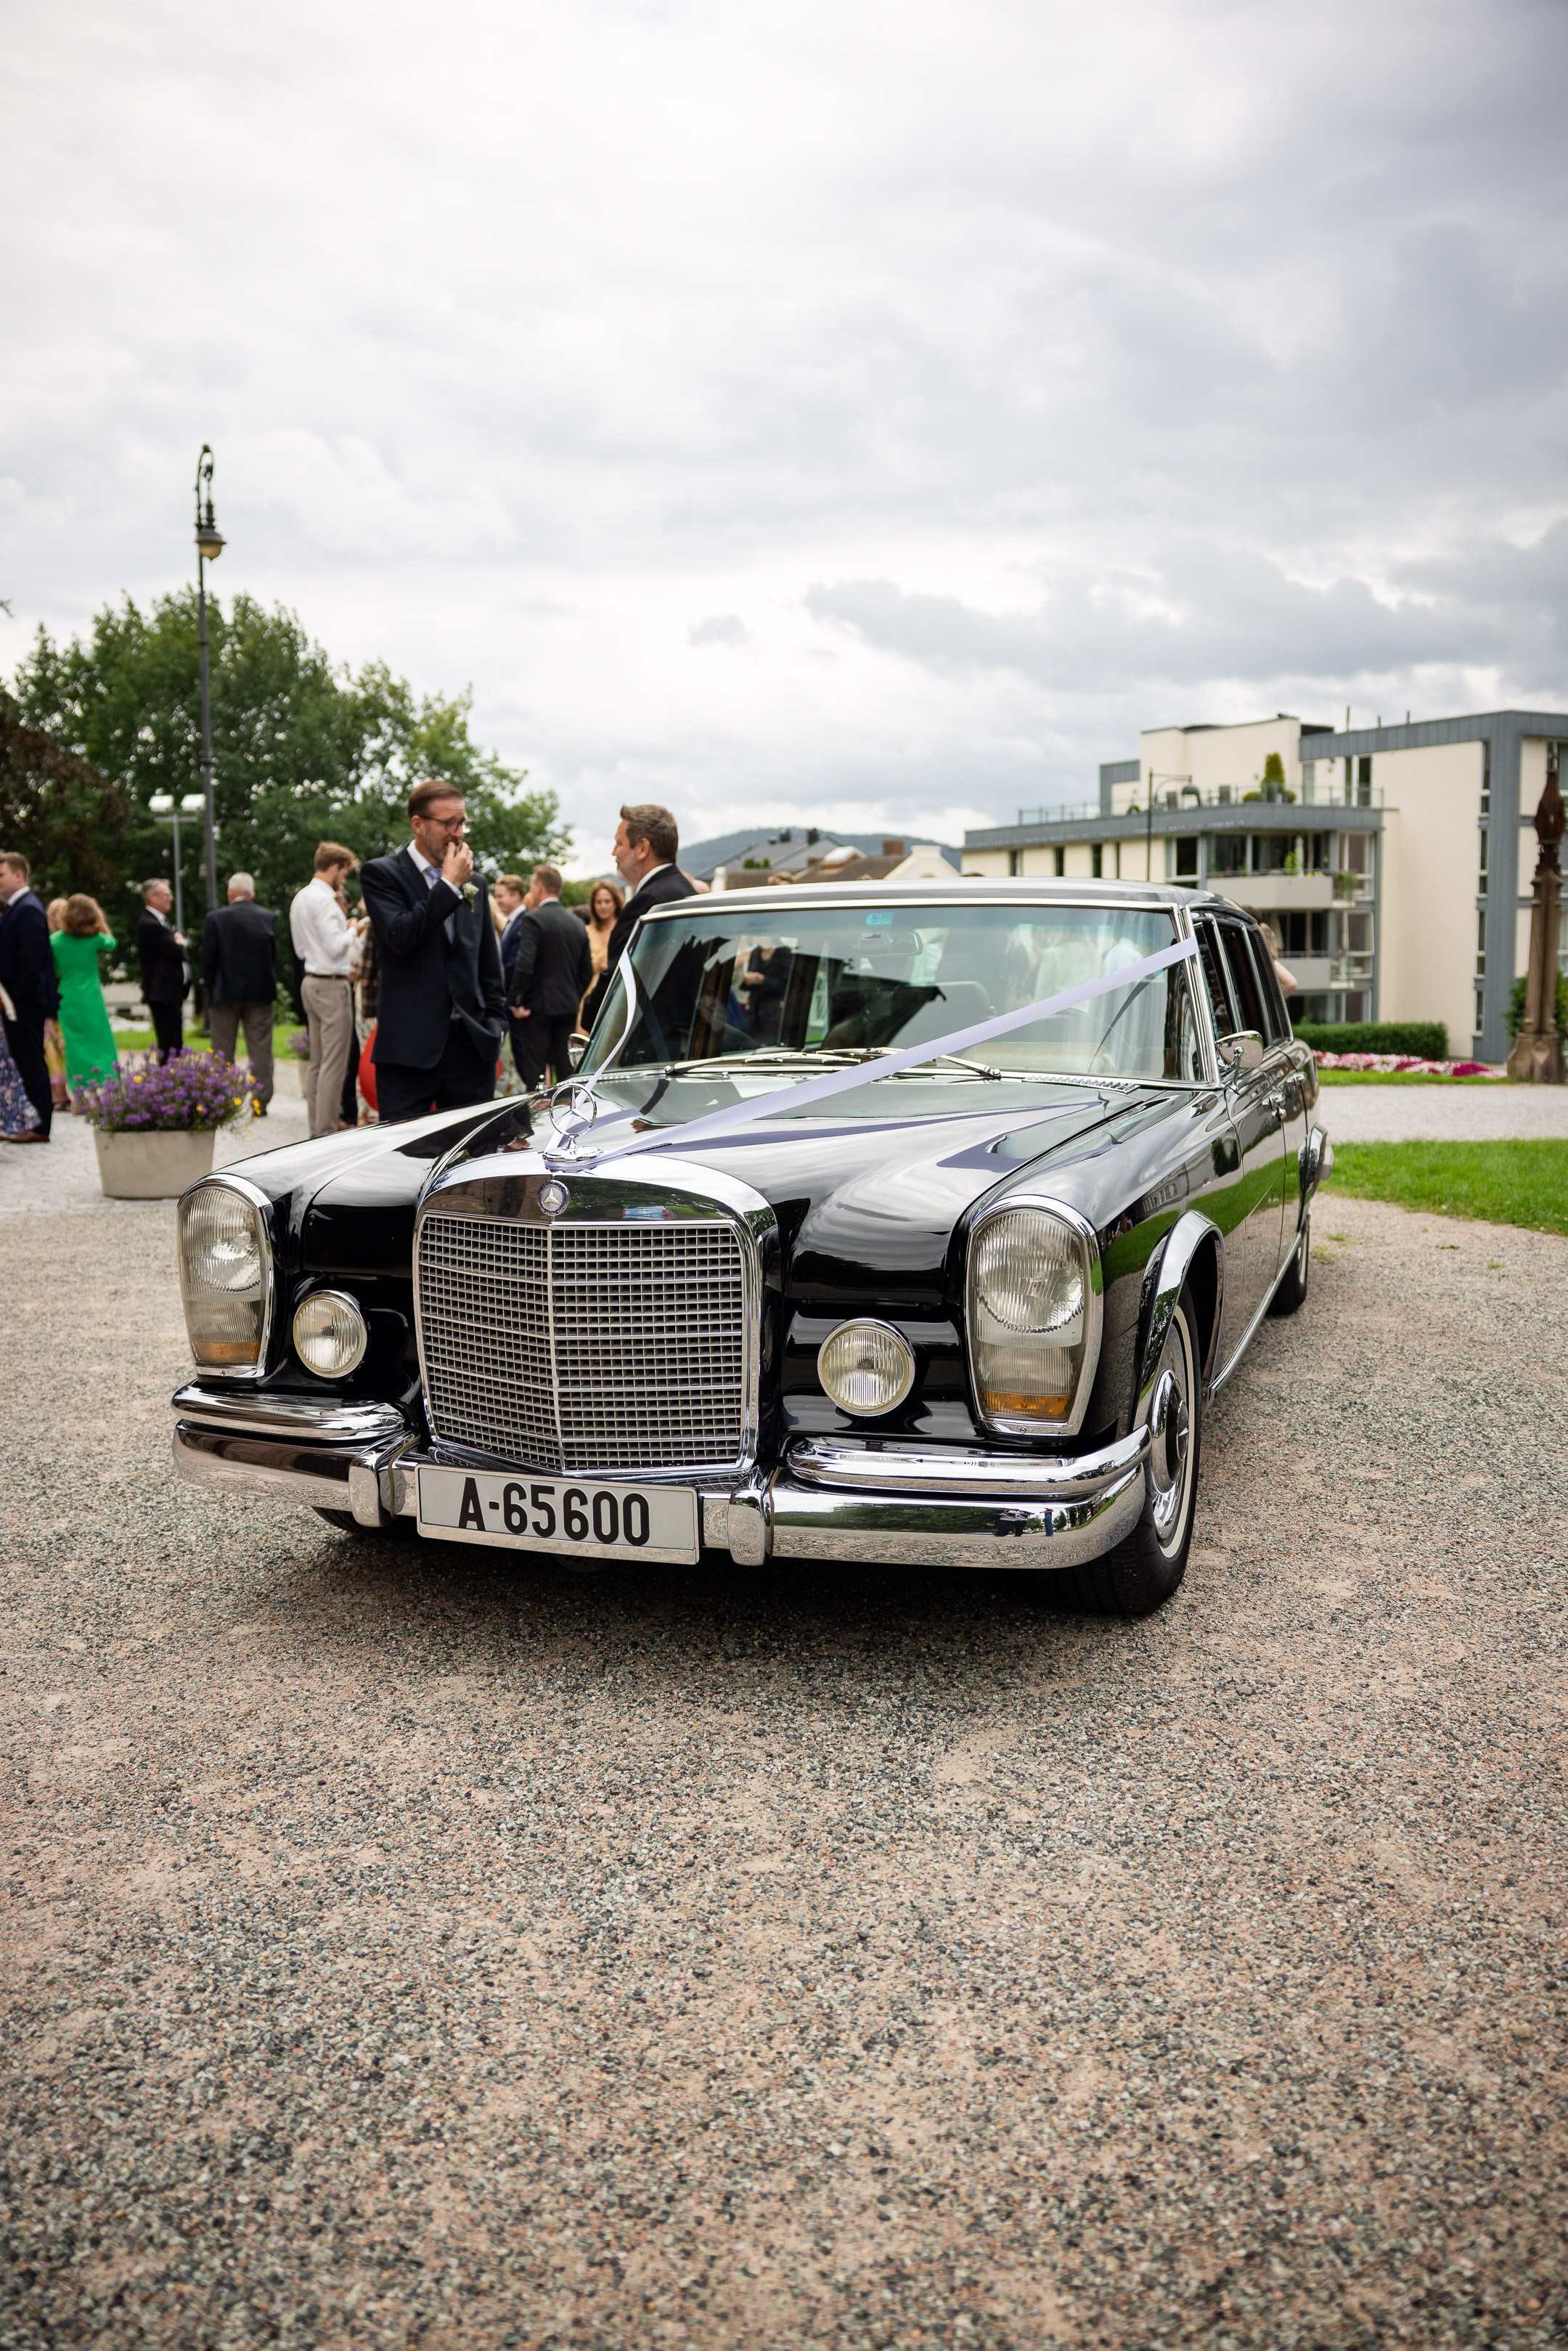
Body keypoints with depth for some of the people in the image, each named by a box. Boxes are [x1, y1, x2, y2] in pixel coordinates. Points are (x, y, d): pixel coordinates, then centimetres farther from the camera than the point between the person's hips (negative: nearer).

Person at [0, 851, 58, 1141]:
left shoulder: (28, 910, -15)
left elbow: (32, 959, -22)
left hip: (24, 1000, -10)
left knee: (30, 1061, -5)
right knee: (26, 1060, 12)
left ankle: (40, 1127, 1)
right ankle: (38, 1121, 18)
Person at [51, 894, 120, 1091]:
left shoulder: (55, 940, -3)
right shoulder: (95, 938, -6)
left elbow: (52, 972, 1)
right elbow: (111, 943, 17)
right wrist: (99, 919, 15)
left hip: (67, 1002, 2)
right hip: (91, 1001, -1)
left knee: (76, 1048, 7)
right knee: (100, 1045, 5)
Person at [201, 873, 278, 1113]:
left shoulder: (215, 918, -7)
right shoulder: (268, 917, -1)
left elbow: (208, 959, -5)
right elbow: (274, 955, 2)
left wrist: (211, 988, 7)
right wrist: (269, 986, 12)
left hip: (225, 993, -1)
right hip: (261, 992, 1)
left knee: (223, 1051, 8)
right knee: (261, 1050, 5)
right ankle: (261, 1103, 4)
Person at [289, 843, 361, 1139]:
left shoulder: (300, 898, 14)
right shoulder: (324, 900, -16)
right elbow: (335, 946, -21)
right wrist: (352, 931, -4)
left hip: (312, 981, 10)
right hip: (332, 985, -10)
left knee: (317, 1061, 14)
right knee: (334, 1063, -7)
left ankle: (316, 1125, 18)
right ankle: (327, 1130, -7)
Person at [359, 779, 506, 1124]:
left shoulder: (474, 882, 16)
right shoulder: (381, 874, 1)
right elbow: (401, 937, -16)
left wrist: (495, 1022, 10)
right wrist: (450, 886, -11)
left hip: (472, 1044, 5)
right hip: (409, 1047, -4)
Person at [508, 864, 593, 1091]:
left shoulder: (535, 920, -11)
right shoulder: (577, 923, 9)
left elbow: (524, 965, -20)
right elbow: (587, 970, 12)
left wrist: (515, 1002, -12)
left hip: (539, 1006, -6)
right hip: (568, 1008, 6)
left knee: (534, 1072, -2)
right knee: (566, 1072, 10)